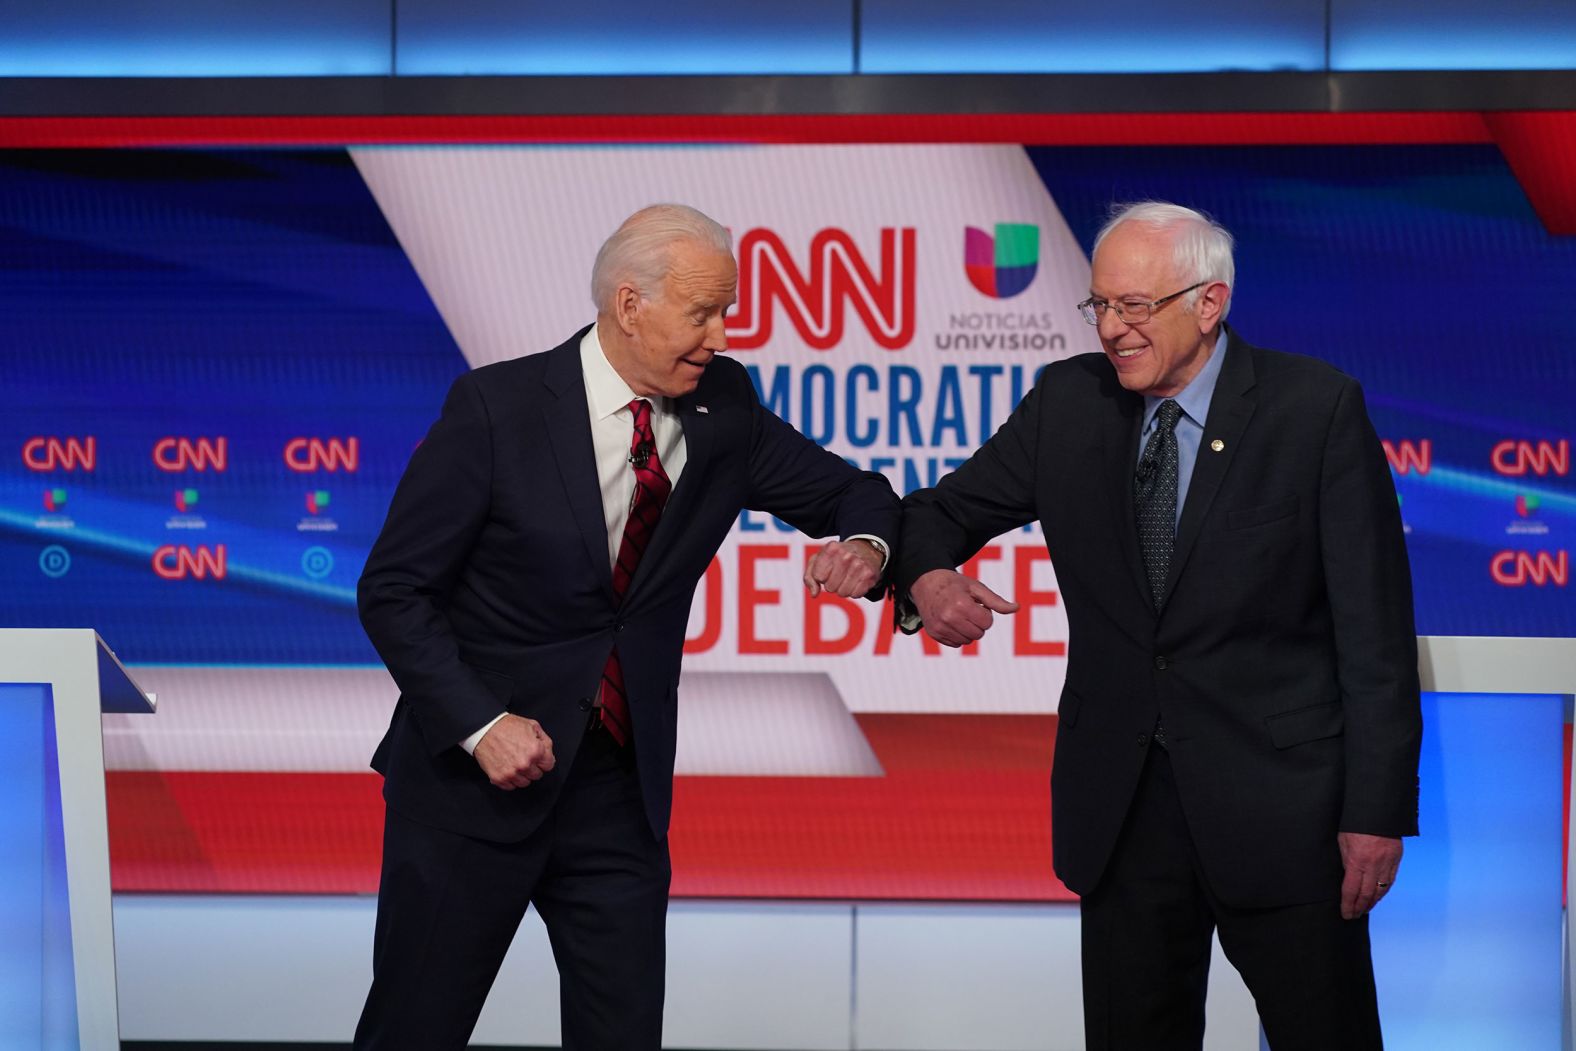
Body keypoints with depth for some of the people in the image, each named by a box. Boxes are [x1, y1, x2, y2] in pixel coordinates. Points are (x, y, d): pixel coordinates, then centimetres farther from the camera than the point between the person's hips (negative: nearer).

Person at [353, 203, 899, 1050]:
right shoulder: (497, 406, -13)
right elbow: (394, 591, -9)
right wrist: (480, 725, -19)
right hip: (474, 777, -4)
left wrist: (864, 546, -15)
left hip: (621, 784, 4)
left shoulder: (723, 410, 0)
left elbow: (852, 492, 10)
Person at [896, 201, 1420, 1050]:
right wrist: (927, 577, -15)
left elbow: (1374, 629, -7)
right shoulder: (1067, 402, 3)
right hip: (1121, 801, 3)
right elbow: (944, 512, 11)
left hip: (1280, 800, -3)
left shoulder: (1317, 407, -7)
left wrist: (1377, 811, -11)